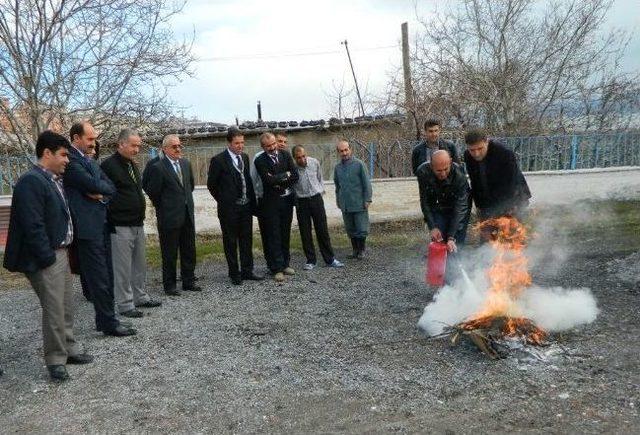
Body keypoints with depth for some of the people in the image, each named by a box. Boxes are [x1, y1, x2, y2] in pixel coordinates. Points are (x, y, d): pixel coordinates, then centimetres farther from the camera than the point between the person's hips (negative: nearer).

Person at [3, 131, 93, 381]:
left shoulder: (54, 180, 11)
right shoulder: (31, 181, -16)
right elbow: (33, 226, -21)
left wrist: (61, 252, 10)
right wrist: (48, 258, -19)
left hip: (61, 252, 9)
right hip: (46, 258, -9)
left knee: (66, 307, 17)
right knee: (54, 310, 0)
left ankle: (69, 350, 31)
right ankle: (55, 360, 14)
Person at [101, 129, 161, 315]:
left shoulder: (132, 165, 15)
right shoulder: (109, 165, -12)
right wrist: (111, 221, -13)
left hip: (138, 224, 8)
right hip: (120, 227, -8)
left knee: (140, 264, 16)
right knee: (123, 267, 0)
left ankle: (140, 297, 28)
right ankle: (125, 305, 9)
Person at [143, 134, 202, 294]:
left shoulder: (186, 163, 8)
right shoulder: (158, 167, -12)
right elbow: (153, 193, -7)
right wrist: (164, 208, 3)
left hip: (187, 215, 6)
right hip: (169, 217, -6)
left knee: (189, 251, 13)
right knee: (169, 253, 5)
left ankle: (189, 281, 25)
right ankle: (169, 285, 16)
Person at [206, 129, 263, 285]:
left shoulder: (245, 157, 9)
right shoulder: (218, 160, -10)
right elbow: (211, 184, -3)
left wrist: (252, 200, 9)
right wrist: (223, 201, 0)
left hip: (246, 206, 6)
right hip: (229, 208, -5)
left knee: (247, 239, 11)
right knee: (231, 241, 5)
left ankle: (247, 271, 22)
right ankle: (234, 273, 16)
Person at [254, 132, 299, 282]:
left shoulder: (286, 155, 5)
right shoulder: (260, 161, -7)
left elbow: (295, 176, -2)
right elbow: (269, 180, -19)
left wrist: (278, 182, -11)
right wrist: (285, 175, -10)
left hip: (287, 200, 4)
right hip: (271, 202, -4)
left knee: (285, 234, 11)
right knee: (274, 236, -1)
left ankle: (285, 264, 23)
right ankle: (277, 269, 3)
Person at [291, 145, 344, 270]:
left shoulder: (315, 163, -1)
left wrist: (321, 190, 5)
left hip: (316, 199, 2)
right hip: (301, 202, -1)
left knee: (323, 230, 5)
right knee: (305, 233, 4)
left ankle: (330, 259, 14)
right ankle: (311, 261, 16)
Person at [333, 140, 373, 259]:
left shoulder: (359, 164, -6)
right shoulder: (337, 167, 8)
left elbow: (366, 183, -6)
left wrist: (367, 199, -10)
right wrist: (338, 200, 16)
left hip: (359, 203, -4)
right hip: (345, 205, 4)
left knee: (361, 229, 0)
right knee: (351, 230, 10)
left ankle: (362, 249, 19)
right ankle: (355, 250, 24)